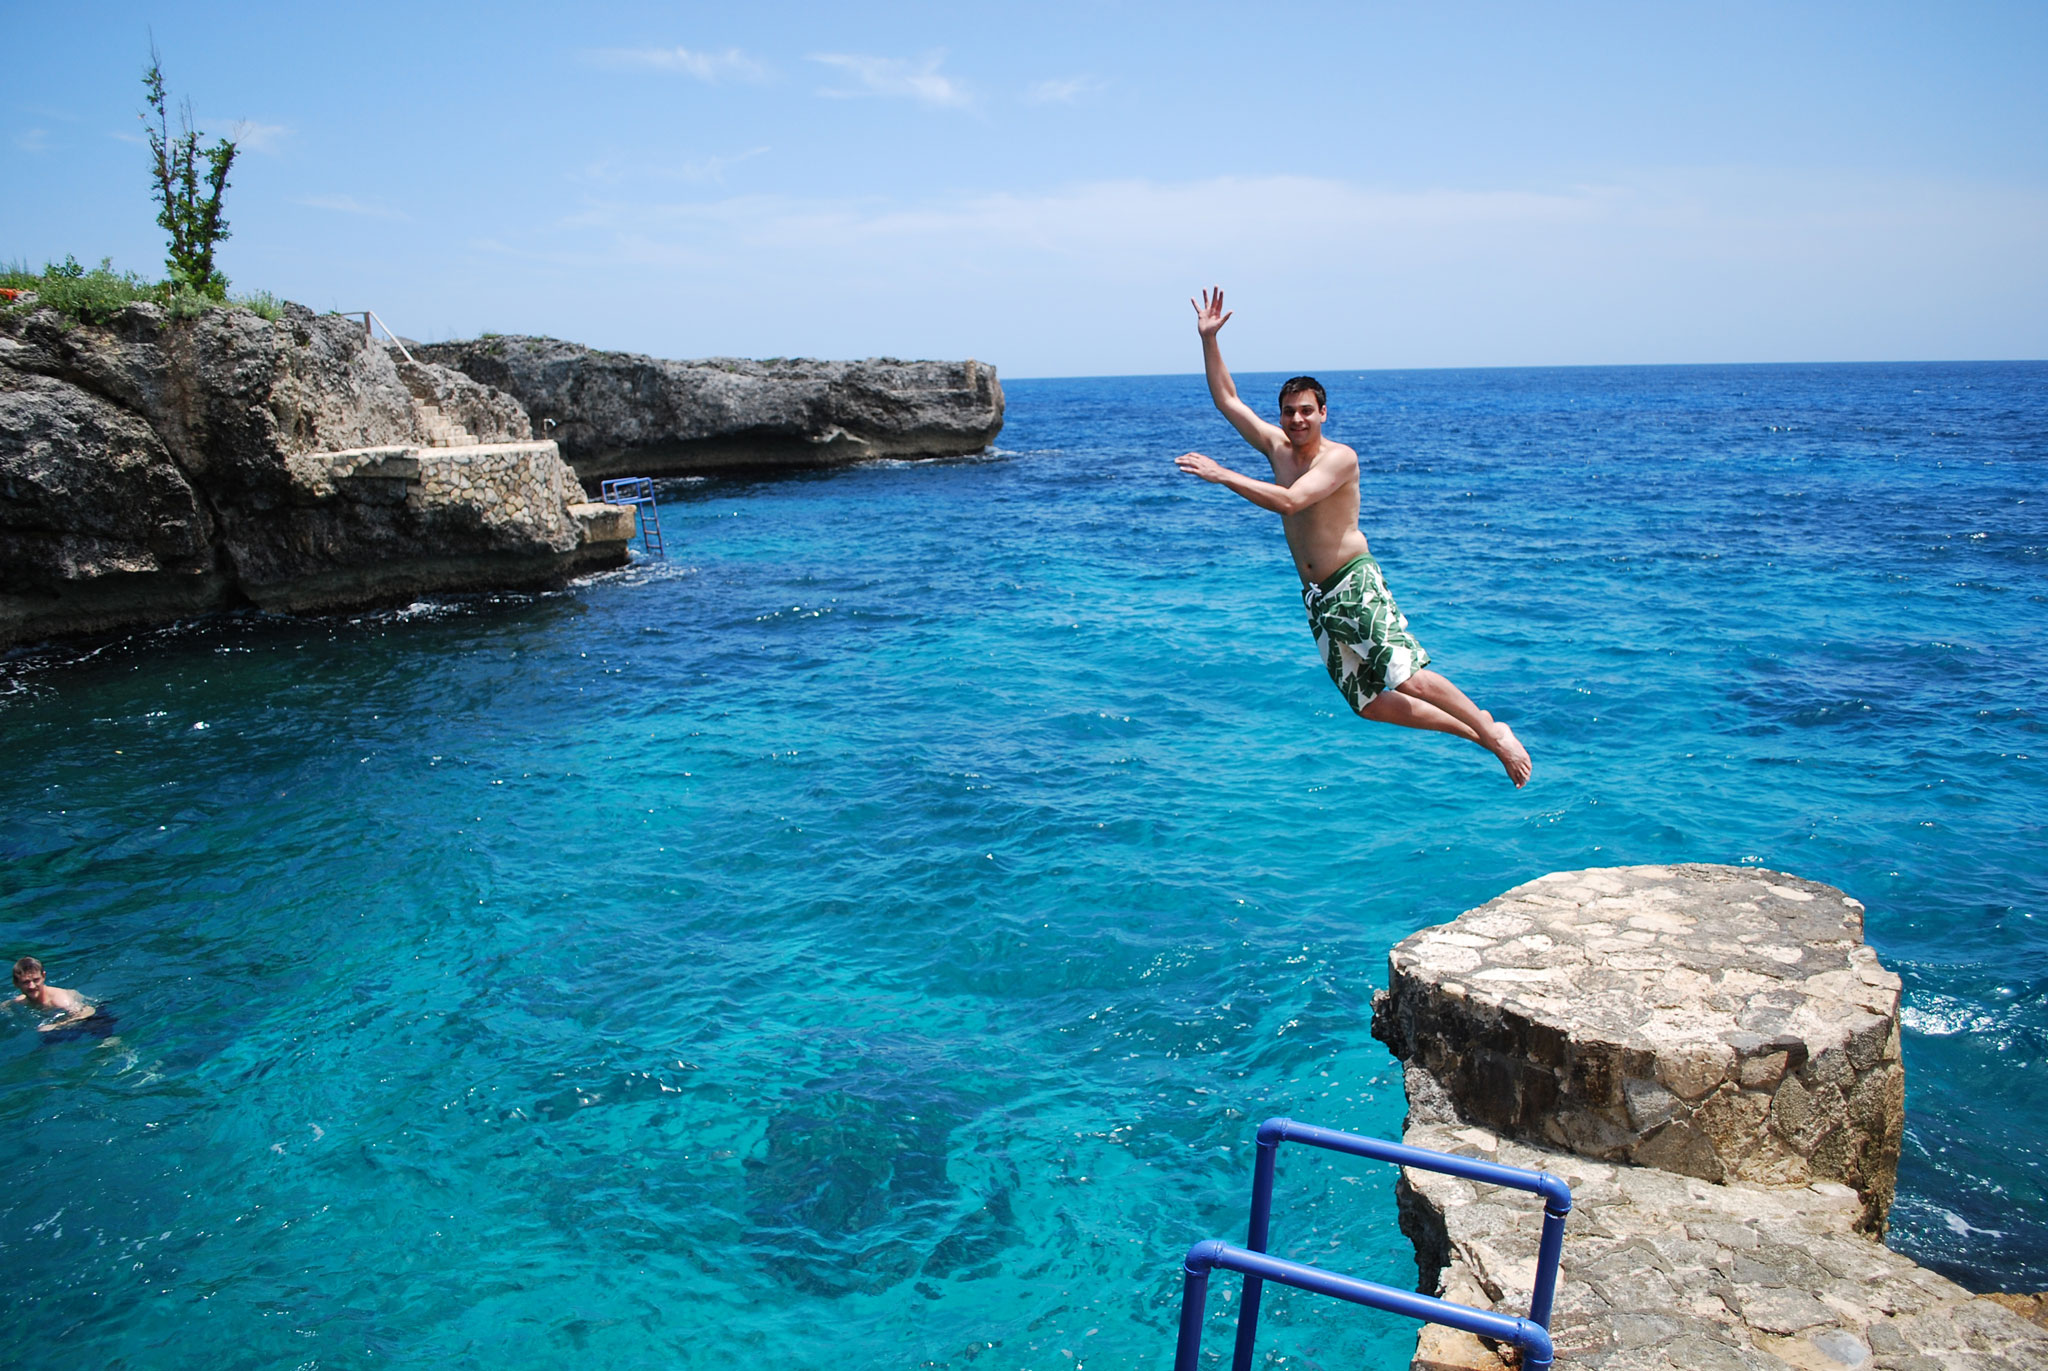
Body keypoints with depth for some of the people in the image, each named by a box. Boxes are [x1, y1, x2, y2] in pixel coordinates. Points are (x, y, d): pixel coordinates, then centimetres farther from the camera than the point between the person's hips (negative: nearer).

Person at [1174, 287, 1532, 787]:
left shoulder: (1340, 458, -11)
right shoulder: (1278, 446, 9)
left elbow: (1288, 501, -25)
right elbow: (1226, 399, 12)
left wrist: (1222, 474, -25)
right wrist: (1209, 340, 4)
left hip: (1356, 583, -6)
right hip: (1316, 596, 6)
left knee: (1408, 677, -17)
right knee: (1370, 704, 2)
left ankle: (1497, 733, -1)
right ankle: (1475, 734, 14)